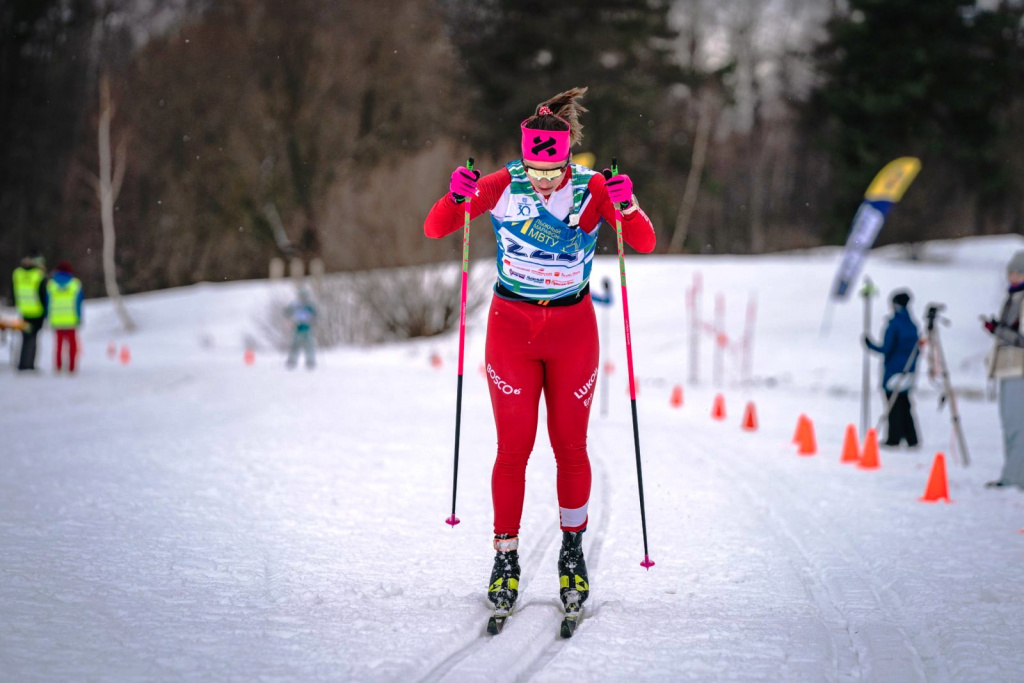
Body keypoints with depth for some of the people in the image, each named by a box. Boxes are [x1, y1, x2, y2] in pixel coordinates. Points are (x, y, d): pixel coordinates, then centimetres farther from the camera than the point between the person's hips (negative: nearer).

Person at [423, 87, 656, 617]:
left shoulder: (592, 190, -10)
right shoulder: (503, 186, -10)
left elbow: (645, 244, -15)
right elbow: (434, 229, -9)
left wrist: (626, 205, -34)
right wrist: (456, 197, -30)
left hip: (572, 329, 0)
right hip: (511, 327, 0)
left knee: (570, 447, 6)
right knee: (513, 448, -2)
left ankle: (573, 552, 21)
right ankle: (505, 558, 7)